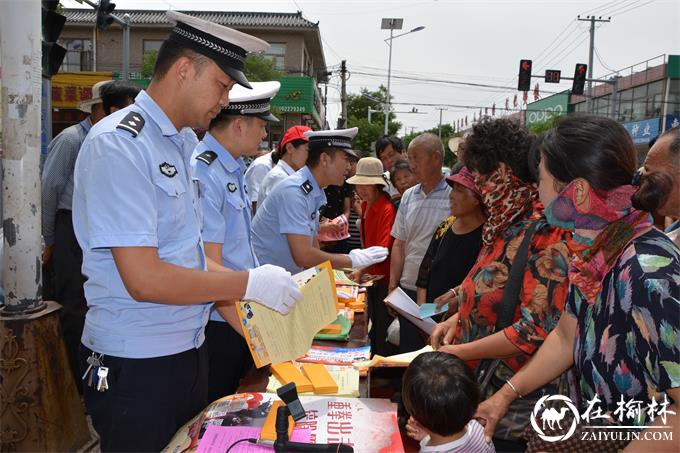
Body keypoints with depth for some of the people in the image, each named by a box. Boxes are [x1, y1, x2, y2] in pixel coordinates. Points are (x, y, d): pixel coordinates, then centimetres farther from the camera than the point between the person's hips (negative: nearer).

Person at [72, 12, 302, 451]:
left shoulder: (185, 142, 7)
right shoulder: (118, 145, -19)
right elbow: (144, 279, -24)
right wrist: (249, 285, -18)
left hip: (191, 349, 8)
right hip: (135, 364, -8)